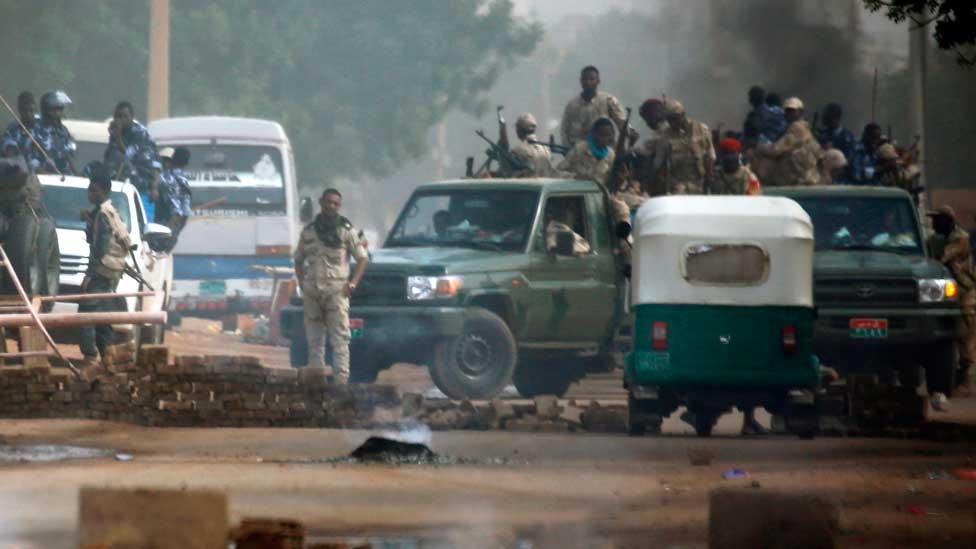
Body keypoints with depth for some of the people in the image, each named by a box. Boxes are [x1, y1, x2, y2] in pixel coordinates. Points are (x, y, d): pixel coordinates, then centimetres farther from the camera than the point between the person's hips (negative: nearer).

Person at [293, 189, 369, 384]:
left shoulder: (346, 230, 5)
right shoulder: (309, 231, 13)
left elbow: (362, 258, 6)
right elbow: (298, 259, 21)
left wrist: (352, 283, -6)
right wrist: (302, 282, 7)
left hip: (336, 289, -4)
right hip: (312, 291, 4)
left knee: (339, 339, -11)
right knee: (314, 339, 5)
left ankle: (341, 379, -16)